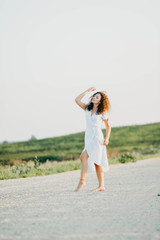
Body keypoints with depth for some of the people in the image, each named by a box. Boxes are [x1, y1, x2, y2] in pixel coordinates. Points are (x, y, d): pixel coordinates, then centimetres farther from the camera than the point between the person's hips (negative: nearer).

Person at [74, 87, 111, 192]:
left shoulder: (102, 112, -2)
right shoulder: (87, 108, 10)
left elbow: (108, 126, 5)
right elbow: (77, 100, 0)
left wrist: (107, 138, -6)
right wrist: (87, 91, 0)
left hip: (97, 138, -6)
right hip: (88, 137, 6)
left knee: (83, 157, -19)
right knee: (96, 162, 6)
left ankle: (82, 181, -14)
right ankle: (101, 186, 9)